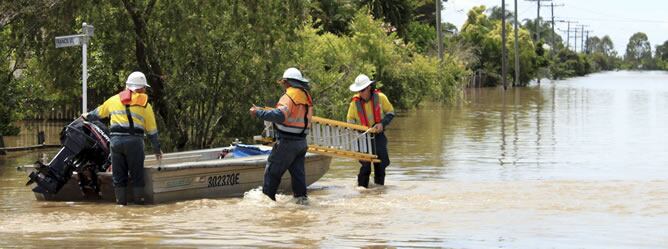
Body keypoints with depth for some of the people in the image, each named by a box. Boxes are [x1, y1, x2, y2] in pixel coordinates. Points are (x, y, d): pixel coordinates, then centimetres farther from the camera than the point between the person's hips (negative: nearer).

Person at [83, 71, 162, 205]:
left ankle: (121, 199, 9)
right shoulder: (145, 104, 8)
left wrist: (88, 116, 50)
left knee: (118, 173, 9)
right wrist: (157, 149, 18)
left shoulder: (114, 100, 15)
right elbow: (152, 130, 9)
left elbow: (99, 112, 30)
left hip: (116, 139, 2)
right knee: (136, 173, 6)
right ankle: (138, 198, 6)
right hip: (134, 140, -2)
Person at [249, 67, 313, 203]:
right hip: (302, 142, 8)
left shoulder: (290, 96, -15)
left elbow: (280, 115, -28)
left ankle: (267, 196, 1)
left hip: (287, 141, -8)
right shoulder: (306, 97, 13)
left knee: (273, 170, 0)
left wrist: (259, 113, -22)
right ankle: (301, 196, 6)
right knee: (297, 170, 11)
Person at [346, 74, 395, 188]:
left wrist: (382, 123, -13)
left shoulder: (380, 97, -7)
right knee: (365, 163, -12)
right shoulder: (355, 102, -5)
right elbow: (350, 120, 8)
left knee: (381, 161, 3)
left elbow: (390, 113, 3)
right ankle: (362, 185, -1)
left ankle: (379, 184, 19)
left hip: (378, 135, 1)